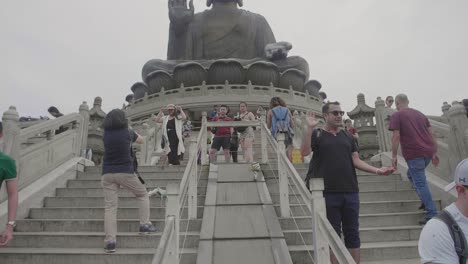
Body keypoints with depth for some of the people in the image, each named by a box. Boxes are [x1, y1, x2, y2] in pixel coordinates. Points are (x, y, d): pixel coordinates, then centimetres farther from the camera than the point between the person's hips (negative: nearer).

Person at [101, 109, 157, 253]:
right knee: (143, 194, 18)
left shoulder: (106, 134, 4)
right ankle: (144, 224, 11)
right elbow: (141, 141, 13)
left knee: (110, 206, 1)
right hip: (125, 172, -2)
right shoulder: (128, 132, -3)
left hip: (108, 174, 3)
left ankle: (110, 241, -4)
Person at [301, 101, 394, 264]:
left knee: (352, 232, 10)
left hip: (350, 192, 4)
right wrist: (310, 128, -21)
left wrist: (377, 170, -2)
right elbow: (305, 152, -15)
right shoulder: (317, 134, 2)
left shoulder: (347, 136, 14)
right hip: (328, 193, -4)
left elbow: (356, 160, 10)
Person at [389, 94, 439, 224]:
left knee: (420, 183, -3)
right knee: (412, 174, 25)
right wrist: (434, 152, 19)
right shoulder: (420, 114, 19)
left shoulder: (396, 116, -1)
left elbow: (396, 137, -10)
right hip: (428, 152, 7)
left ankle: (432, 215, -5)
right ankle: (426, 202, 20)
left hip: (414, 154, -7)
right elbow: (431, 134, 16)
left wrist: (394, 156, -6)